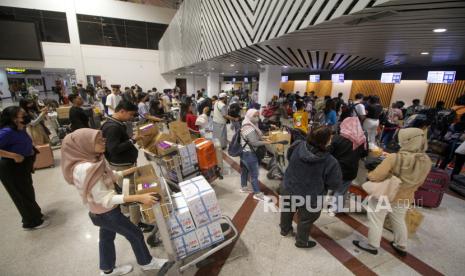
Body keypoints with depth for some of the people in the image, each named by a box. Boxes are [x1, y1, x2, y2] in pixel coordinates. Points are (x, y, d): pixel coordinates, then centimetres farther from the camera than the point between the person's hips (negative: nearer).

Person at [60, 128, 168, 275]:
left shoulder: (93, 158, -8)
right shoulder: (85, 169, -35)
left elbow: (109, 175, 8)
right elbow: (105, 199, -34)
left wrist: (129, 171, 3)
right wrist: (139, 198, -39)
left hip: (103, 210, 8)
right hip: (105, 212, -8)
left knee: (107, 237, 27)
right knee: (135, 234, 10)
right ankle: (146, 262, 35)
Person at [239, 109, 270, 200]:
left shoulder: (247, 125, 7)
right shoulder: (249, 128, -26)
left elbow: (256, 137, 16)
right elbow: (255, 143, -26)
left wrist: (263, 138, 1)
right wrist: (265, 142, -15)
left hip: (244, 152, 11)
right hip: (249, 154, -11)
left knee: (244, 170, 23)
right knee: (254, 174, 1)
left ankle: (243, 187, 40)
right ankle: (257, 194, 13)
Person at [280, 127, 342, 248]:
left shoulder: (298, 146, -17)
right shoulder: (330, 161, -27)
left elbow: (288, 157, 4)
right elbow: (335, 184, -14)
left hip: (288, 189, 5)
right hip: (309, 198, -4)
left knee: (288, 210, 30)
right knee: (306, 219, 23)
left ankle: (285, 229, 55)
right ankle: (302, 241, 46)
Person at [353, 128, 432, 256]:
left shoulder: (394, 158, -30)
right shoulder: (426, 161, -9)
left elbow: (374, 176, -29)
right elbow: (419, 183, 5)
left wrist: (369, 174, -7)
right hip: (404, 198, 6)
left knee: (376, 221, 13)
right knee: (399, 221, 28)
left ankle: (372, 246, 29)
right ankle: (401, 247, 46)